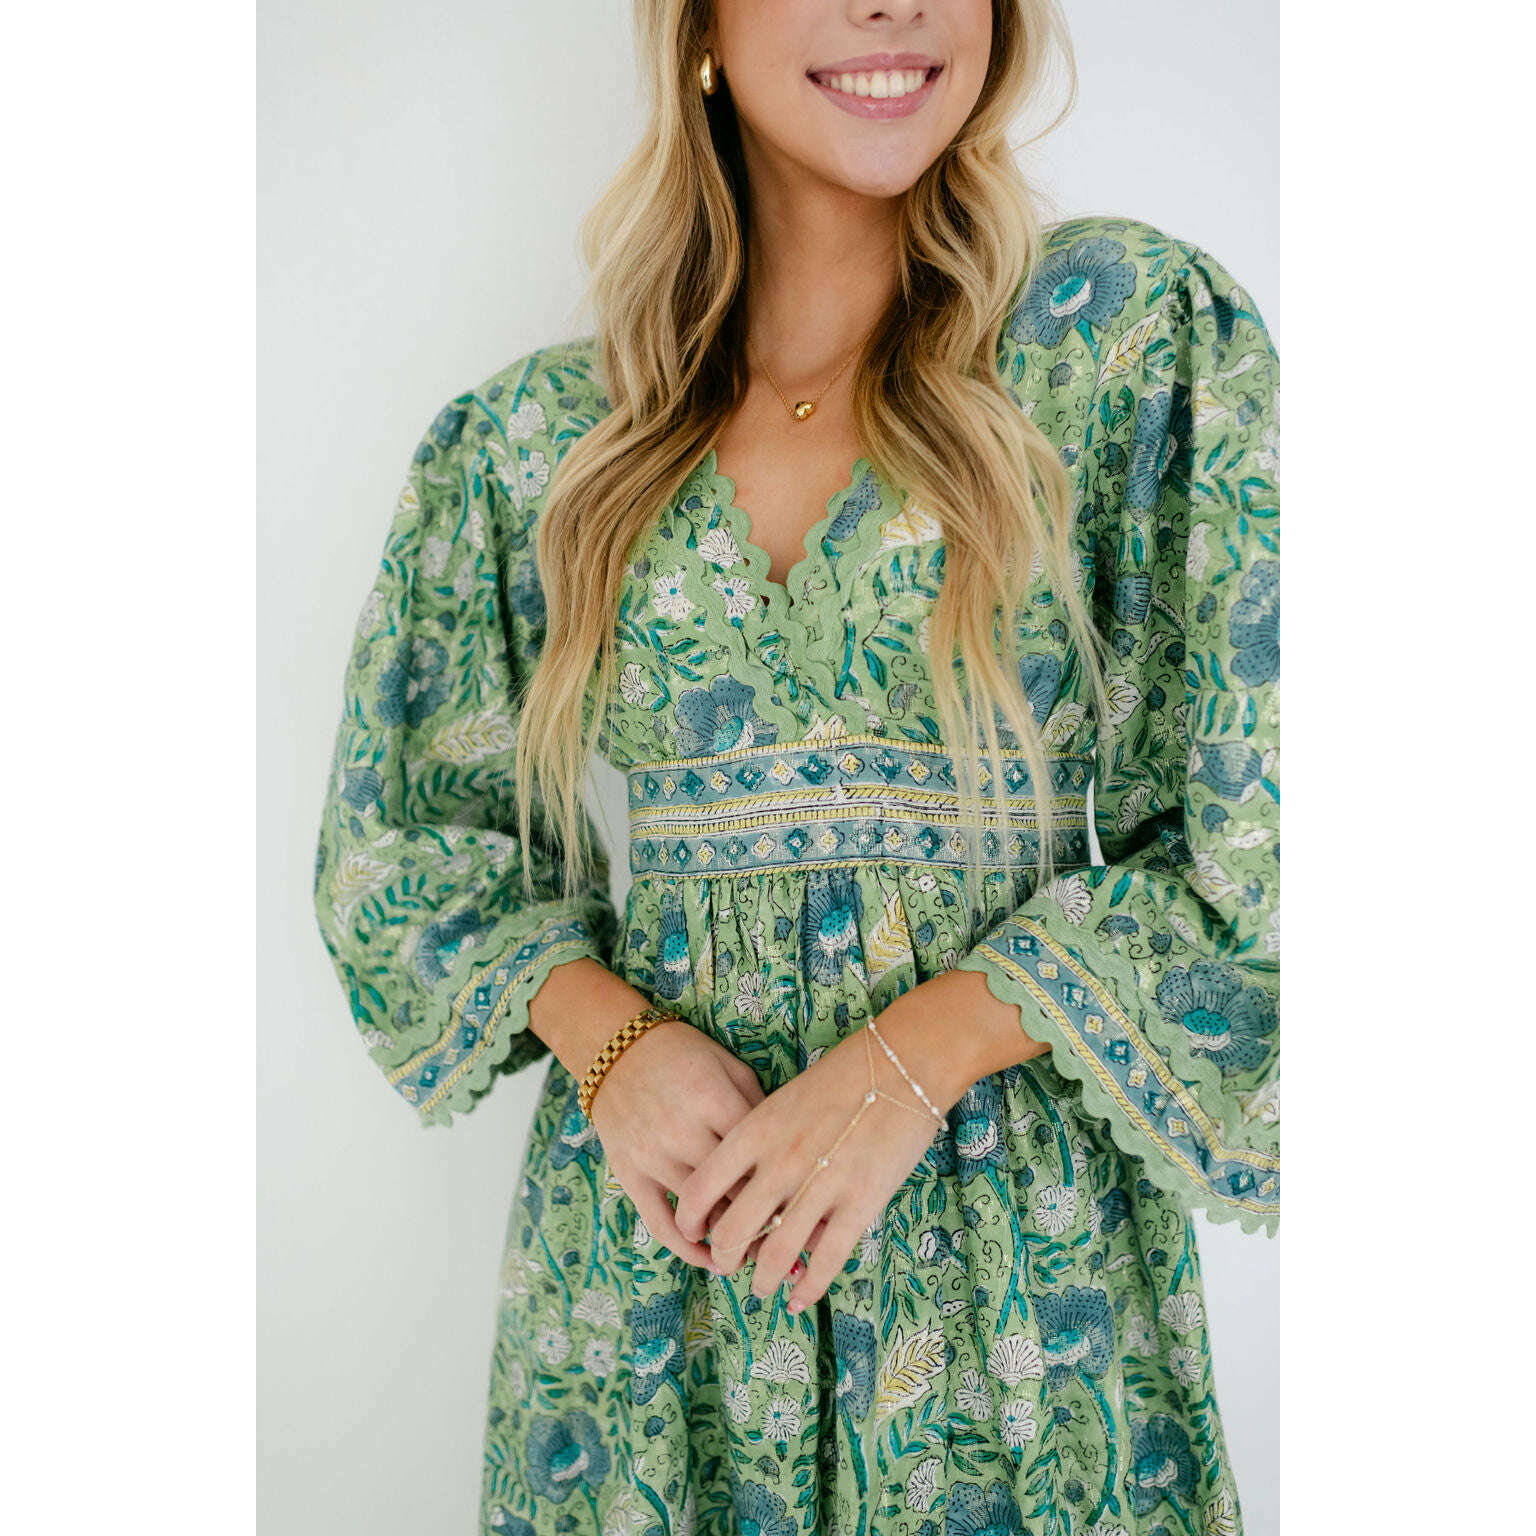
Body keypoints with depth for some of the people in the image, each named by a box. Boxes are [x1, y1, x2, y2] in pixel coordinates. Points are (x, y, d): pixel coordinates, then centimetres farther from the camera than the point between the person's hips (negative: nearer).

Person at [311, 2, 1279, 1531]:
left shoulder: (1148, 331, -5)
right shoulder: (527, 438, 1)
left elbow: (1258, 845, -7)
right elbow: (398, 844, 8)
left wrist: (912, 1060, -15)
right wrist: (604, 1030, -10)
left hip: (1021, 1262, -1)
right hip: (645, 1249, 2)